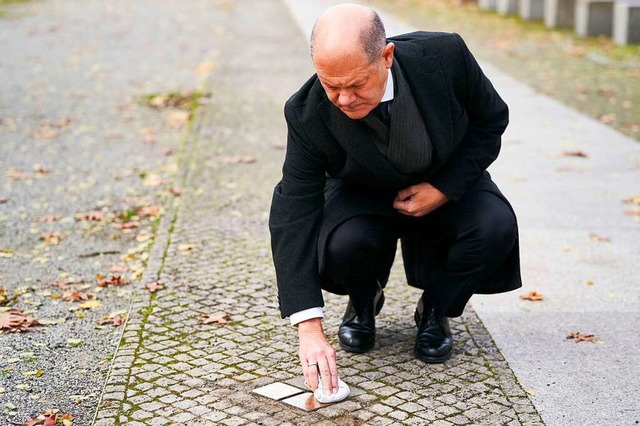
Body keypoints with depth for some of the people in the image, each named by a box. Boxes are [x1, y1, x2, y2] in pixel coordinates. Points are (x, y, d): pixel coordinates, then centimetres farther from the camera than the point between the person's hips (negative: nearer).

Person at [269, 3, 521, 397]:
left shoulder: (444, 55, -29)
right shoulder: (308, 114, -30)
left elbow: (491, 119, -9)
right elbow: (293, 217, -30)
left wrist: (444, 188, -22)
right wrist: (310, 330, -38)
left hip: (448, 185, 1)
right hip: (364, 198, -1)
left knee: (496, 227, -29)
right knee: (343, 245, -33)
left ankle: (436, 309, 1)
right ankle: (364, 302, 6)